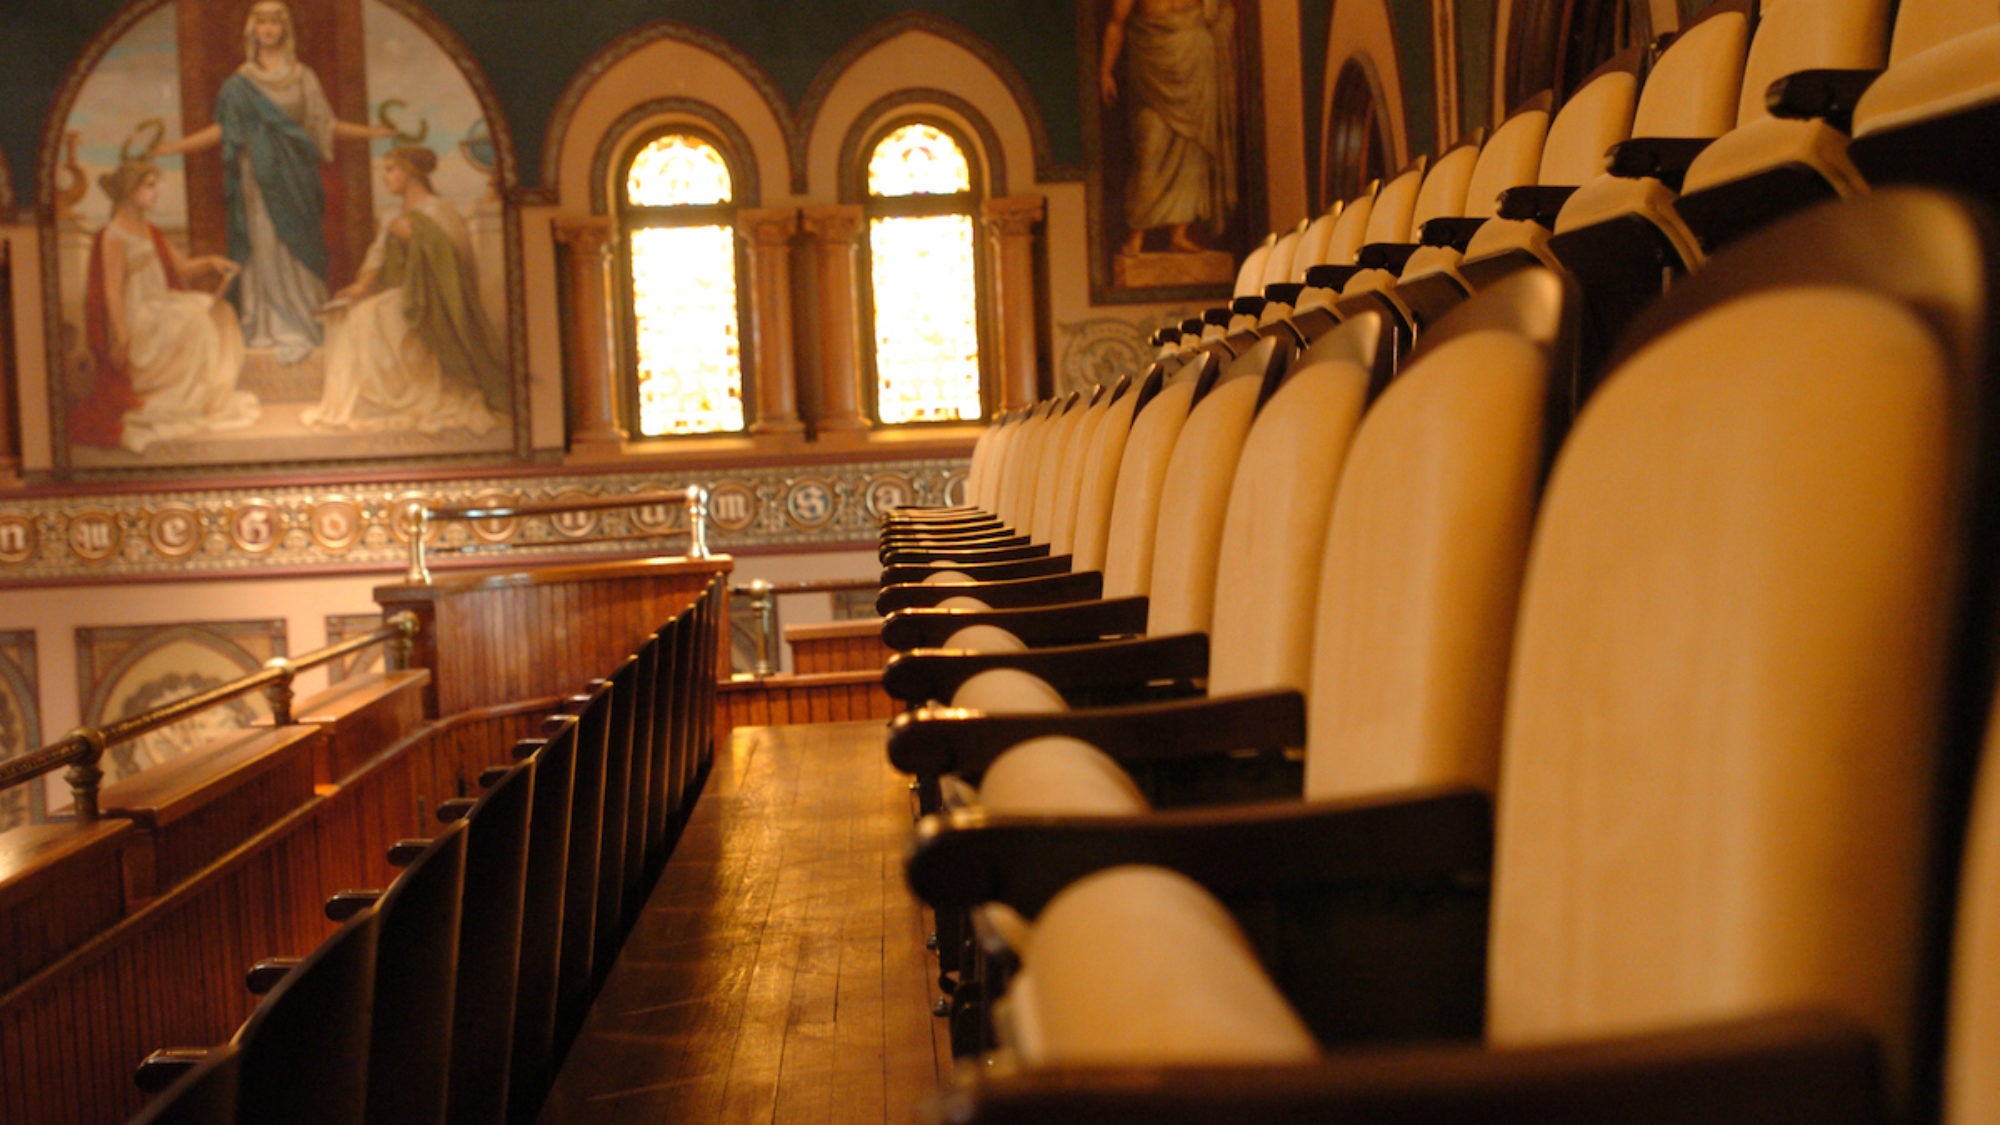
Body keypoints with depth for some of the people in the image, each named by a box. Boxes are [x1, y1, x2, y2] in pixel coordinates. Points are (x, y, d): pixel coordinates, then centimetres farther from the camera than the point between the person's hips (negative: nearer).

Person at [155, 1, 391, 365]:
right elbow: (222, 130, 6)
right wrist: (170, 148, -1)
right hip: (258, 178, 0)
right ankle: (267, 328, 2)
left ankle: (301, 327, 2)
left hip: (295, 178, 0)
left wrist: (369, 132, -4)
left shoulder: (303, 77, 9)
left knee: (297, 247, -2)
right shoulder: (241, 83, 8)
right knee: (264, 246, -2)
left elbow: (326, 126, 7)